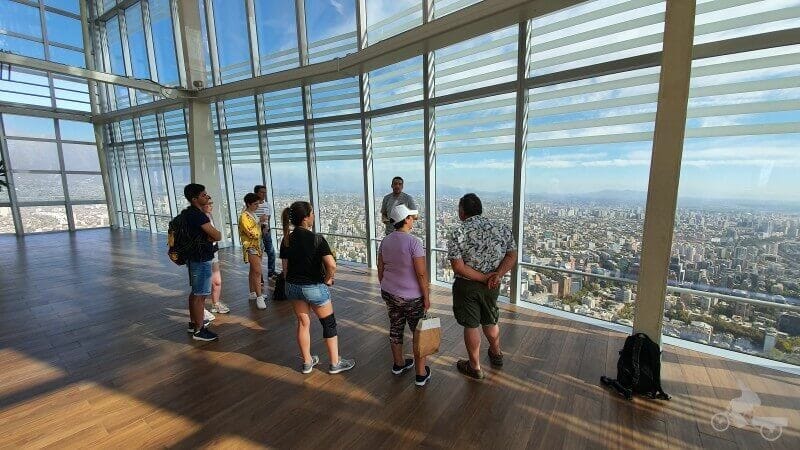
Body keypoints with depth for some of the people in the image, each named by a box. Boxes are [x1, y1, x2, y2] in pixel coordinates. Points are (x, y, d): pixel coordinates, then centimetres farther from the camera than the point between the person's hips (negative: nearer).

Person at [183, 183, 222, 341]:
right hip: (201, 260, -10)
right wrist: (214, 234, -2)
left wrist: (208, 236, -6)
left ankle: (193, 322, 34)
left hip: (194, 258, 10)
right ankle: (199, 330, 8)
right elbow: (218, 236, -21)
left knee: (195, 292, 20)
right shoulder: (198, 215, -22)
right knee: (200, 295, -2)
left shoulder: (188, 213, 9)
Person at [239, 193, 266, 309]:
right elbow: (252, 233, -22)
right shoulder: (244, 216, -16)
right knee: (257, 271, -12)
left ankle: (253, 293, 26)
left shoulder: (253, 214, 11)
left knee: (253, 271, 15)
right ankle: (259, 297, -9)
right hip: (250, 247, -9)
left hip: (257, 246, 9)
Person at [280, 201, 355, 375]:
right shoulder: (316, 239, -20)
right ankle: (335, 363, 24)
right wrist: (328, 279, -10)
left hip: (293, 287, 6)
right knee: (329, 324, 12)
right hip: (314, 287, -6)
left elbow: (285, 267, 4)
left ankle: (307, 362, 34)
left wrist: (291, 283, 17)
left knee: (303, 323, 19)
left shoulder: (286, 240, -3)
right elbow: (331, 265, -29)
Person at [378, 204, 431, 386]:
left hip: (389, 294, 6)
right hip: (412, 297, -6)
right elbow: (421, 273, -19)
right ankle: (421, 374, 22)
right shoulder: (414, 242, -20)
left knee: (395, 328, 20)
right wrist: (426, 297, -8)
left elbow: (380, 270, 7)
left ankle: (398, 364, 39)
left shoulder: (385, 241, 0)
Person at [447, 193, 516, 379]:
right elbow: (512, 256, -4)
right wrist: (497, 275, -15)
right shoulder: (502, 229, -4)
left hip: (466, 286, -4)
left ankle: (475, 367, 29)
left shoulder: (458, 233, -17)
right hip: (492, 286, 5)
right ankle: (496, 354, 48)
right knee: (490, 321, 26)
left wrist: (484, 278, -16)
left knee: (471, 326, 12)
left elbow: (458, 267, -21)